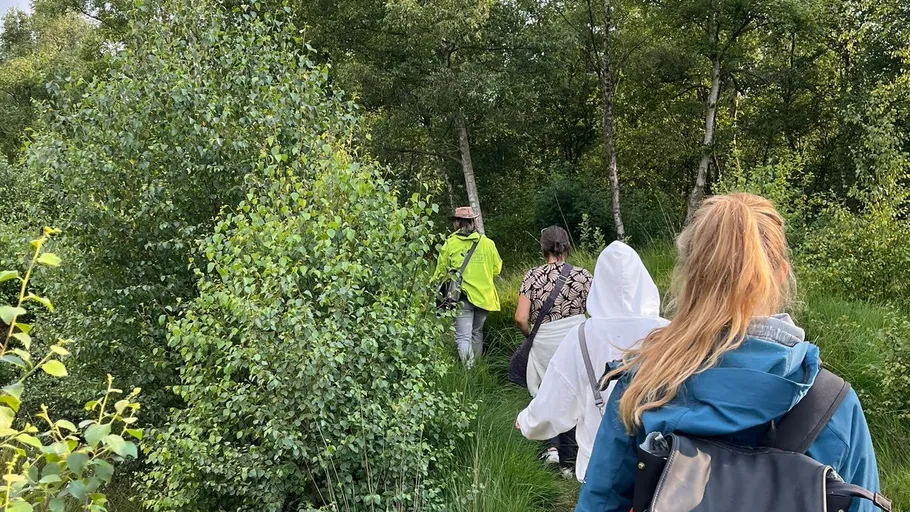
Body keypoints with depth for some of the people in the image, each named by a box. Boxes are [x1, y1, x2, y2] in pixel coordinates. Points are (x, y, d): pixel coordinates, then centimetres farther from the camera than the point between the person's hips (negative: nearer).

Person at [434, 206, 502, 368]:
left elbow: (441, 272, 2)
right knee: (477, 333, 20)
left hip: (462, 295, -3)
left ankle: (468, 369, -20)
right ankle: (477, 366, 28)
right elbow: (497, 269, 10)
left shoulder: (449, 244, -4)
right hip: (483, 295, 3)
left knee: (463, 337, -5)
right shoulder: (487, 243, 0)